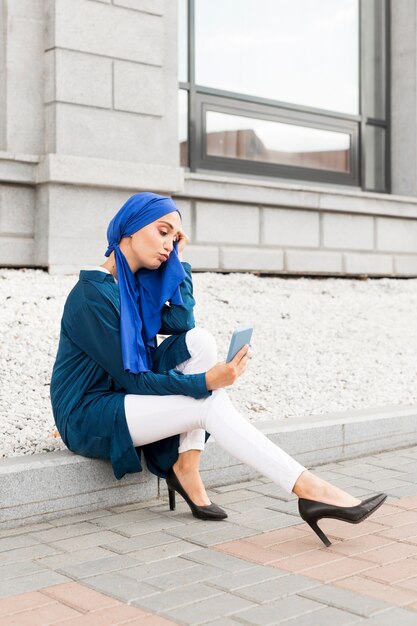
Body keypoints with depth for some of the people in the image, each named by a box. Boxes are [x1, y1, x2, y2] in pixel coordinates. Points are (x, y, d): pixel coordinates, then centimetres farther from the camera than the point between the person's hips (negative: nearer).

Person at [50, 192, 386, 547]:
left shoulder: (136, 283, 9)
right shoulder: (93, 294, -19)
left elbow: (181, 322, -6)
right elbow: (130, 377, -21)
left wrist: (177, 260, -5)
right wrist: (205, 382, -26)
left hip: (122, 398, 8)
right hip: (88, 419, -8)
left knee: (199, 341, -11)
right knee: (211, 405, -24)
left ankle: (185, 466, -13)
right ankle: (309, 490, -22)